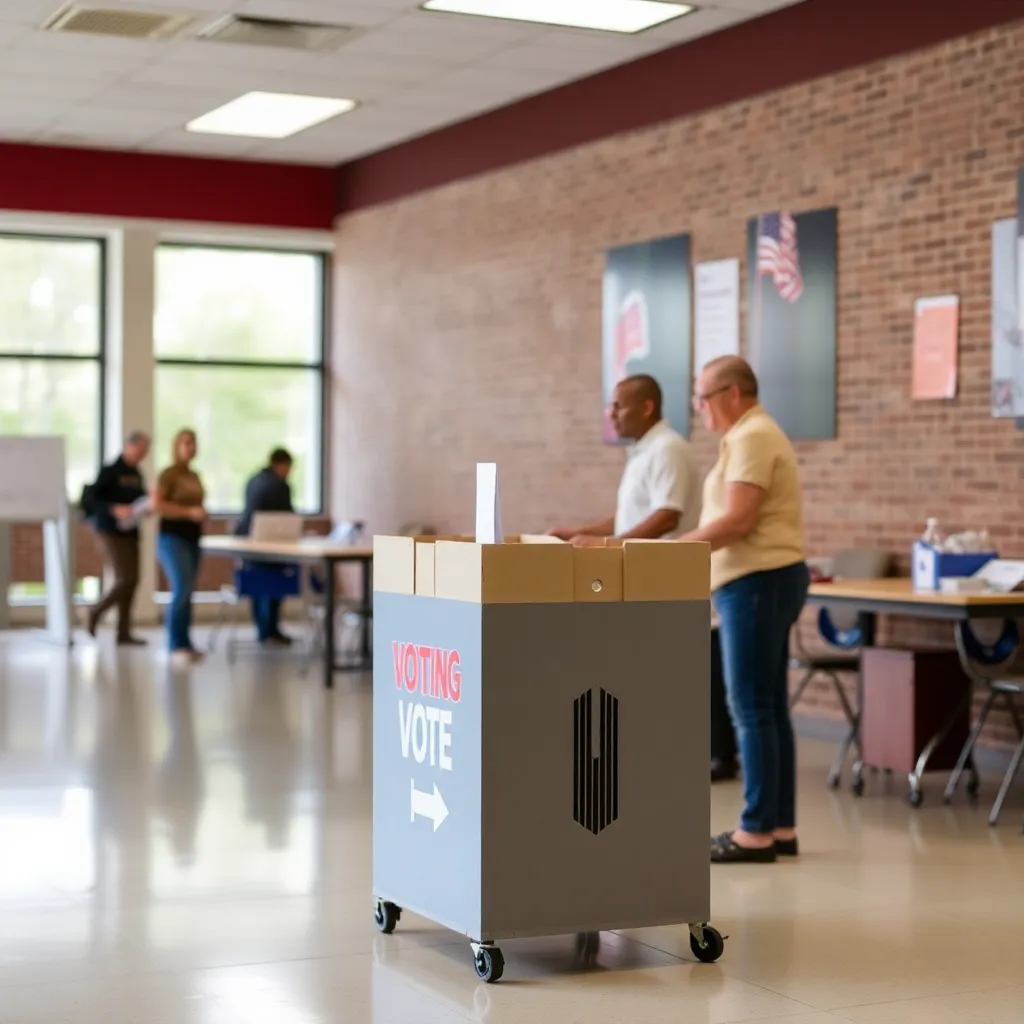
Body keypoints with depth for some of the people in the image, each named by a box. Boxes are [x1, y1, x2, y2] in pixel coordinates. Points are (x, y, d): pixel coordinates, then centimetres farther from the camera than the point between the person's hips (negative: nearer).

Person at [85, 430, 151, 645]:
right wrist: (115, 509, -26)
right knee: (124, 579, -13)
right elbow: (93, 500, -13)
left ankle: (124, 633, 11)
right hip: (110, 532, -7)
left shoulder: (136, 474, 11)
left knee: (132, 581, 5)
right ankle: (95, 613, 10)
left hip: (130, 531, 7)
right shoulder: (110, 471, -9)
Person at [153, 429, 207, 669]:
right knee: (181, 590, -16)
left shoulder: (194, 476, 15)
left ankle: (185, 645, 13)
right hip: (173, 538, -8)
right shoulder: (169, 474, -8)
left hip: (192, 539, 8)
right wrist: (189, 512, -19)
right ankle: (176, 647, -13)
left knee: (187, 594, 8)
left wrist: (201, 513, 7)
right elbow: (156, 504, -17)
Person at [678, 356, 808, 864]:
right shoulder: (752, 435, 20)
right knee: (769, 707, 10)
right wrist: (692, 558, 18)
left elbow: (737, 520, -21)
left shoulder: (751, 438, -13)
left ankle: (757, 831, -4)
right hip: (762, 579, 11)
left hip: (758, 581, -11)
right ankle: (780, 827, 14)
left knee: (752, 708, -8)